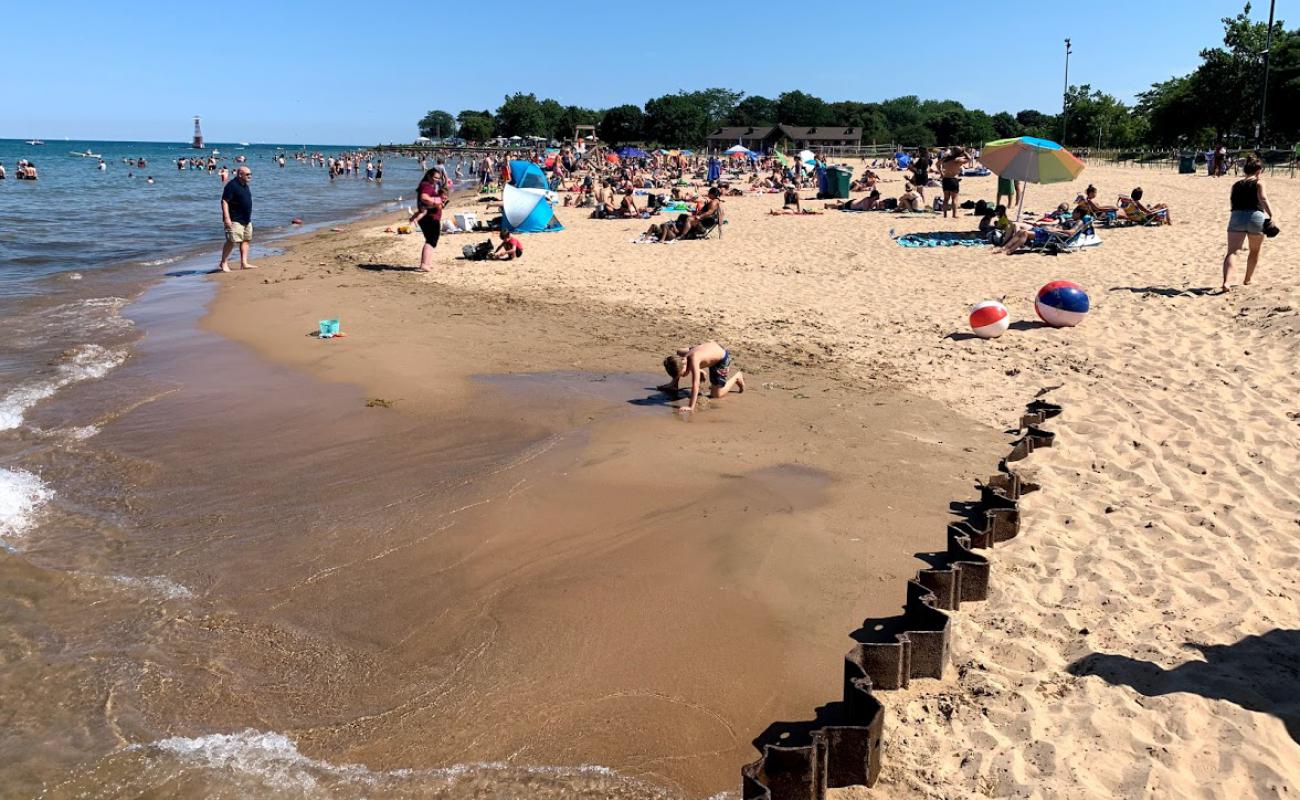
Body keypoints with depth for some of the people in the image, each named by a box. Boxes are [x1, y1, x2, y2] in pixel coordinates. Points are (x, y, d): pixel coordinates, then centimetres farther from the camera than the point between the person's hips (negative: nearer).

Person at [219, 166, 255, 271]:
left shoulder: (245, 186, 14)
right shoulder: (232, 186, -14)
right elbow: (224, 201, -19)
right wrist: (227, 218, -26)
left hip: (246, 219, 9)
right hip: (235, 220, -9)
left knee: (245, 240, 9)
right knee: (232, 241, -11)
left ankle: (244, 263, 12)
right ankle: (223, 263, 0)